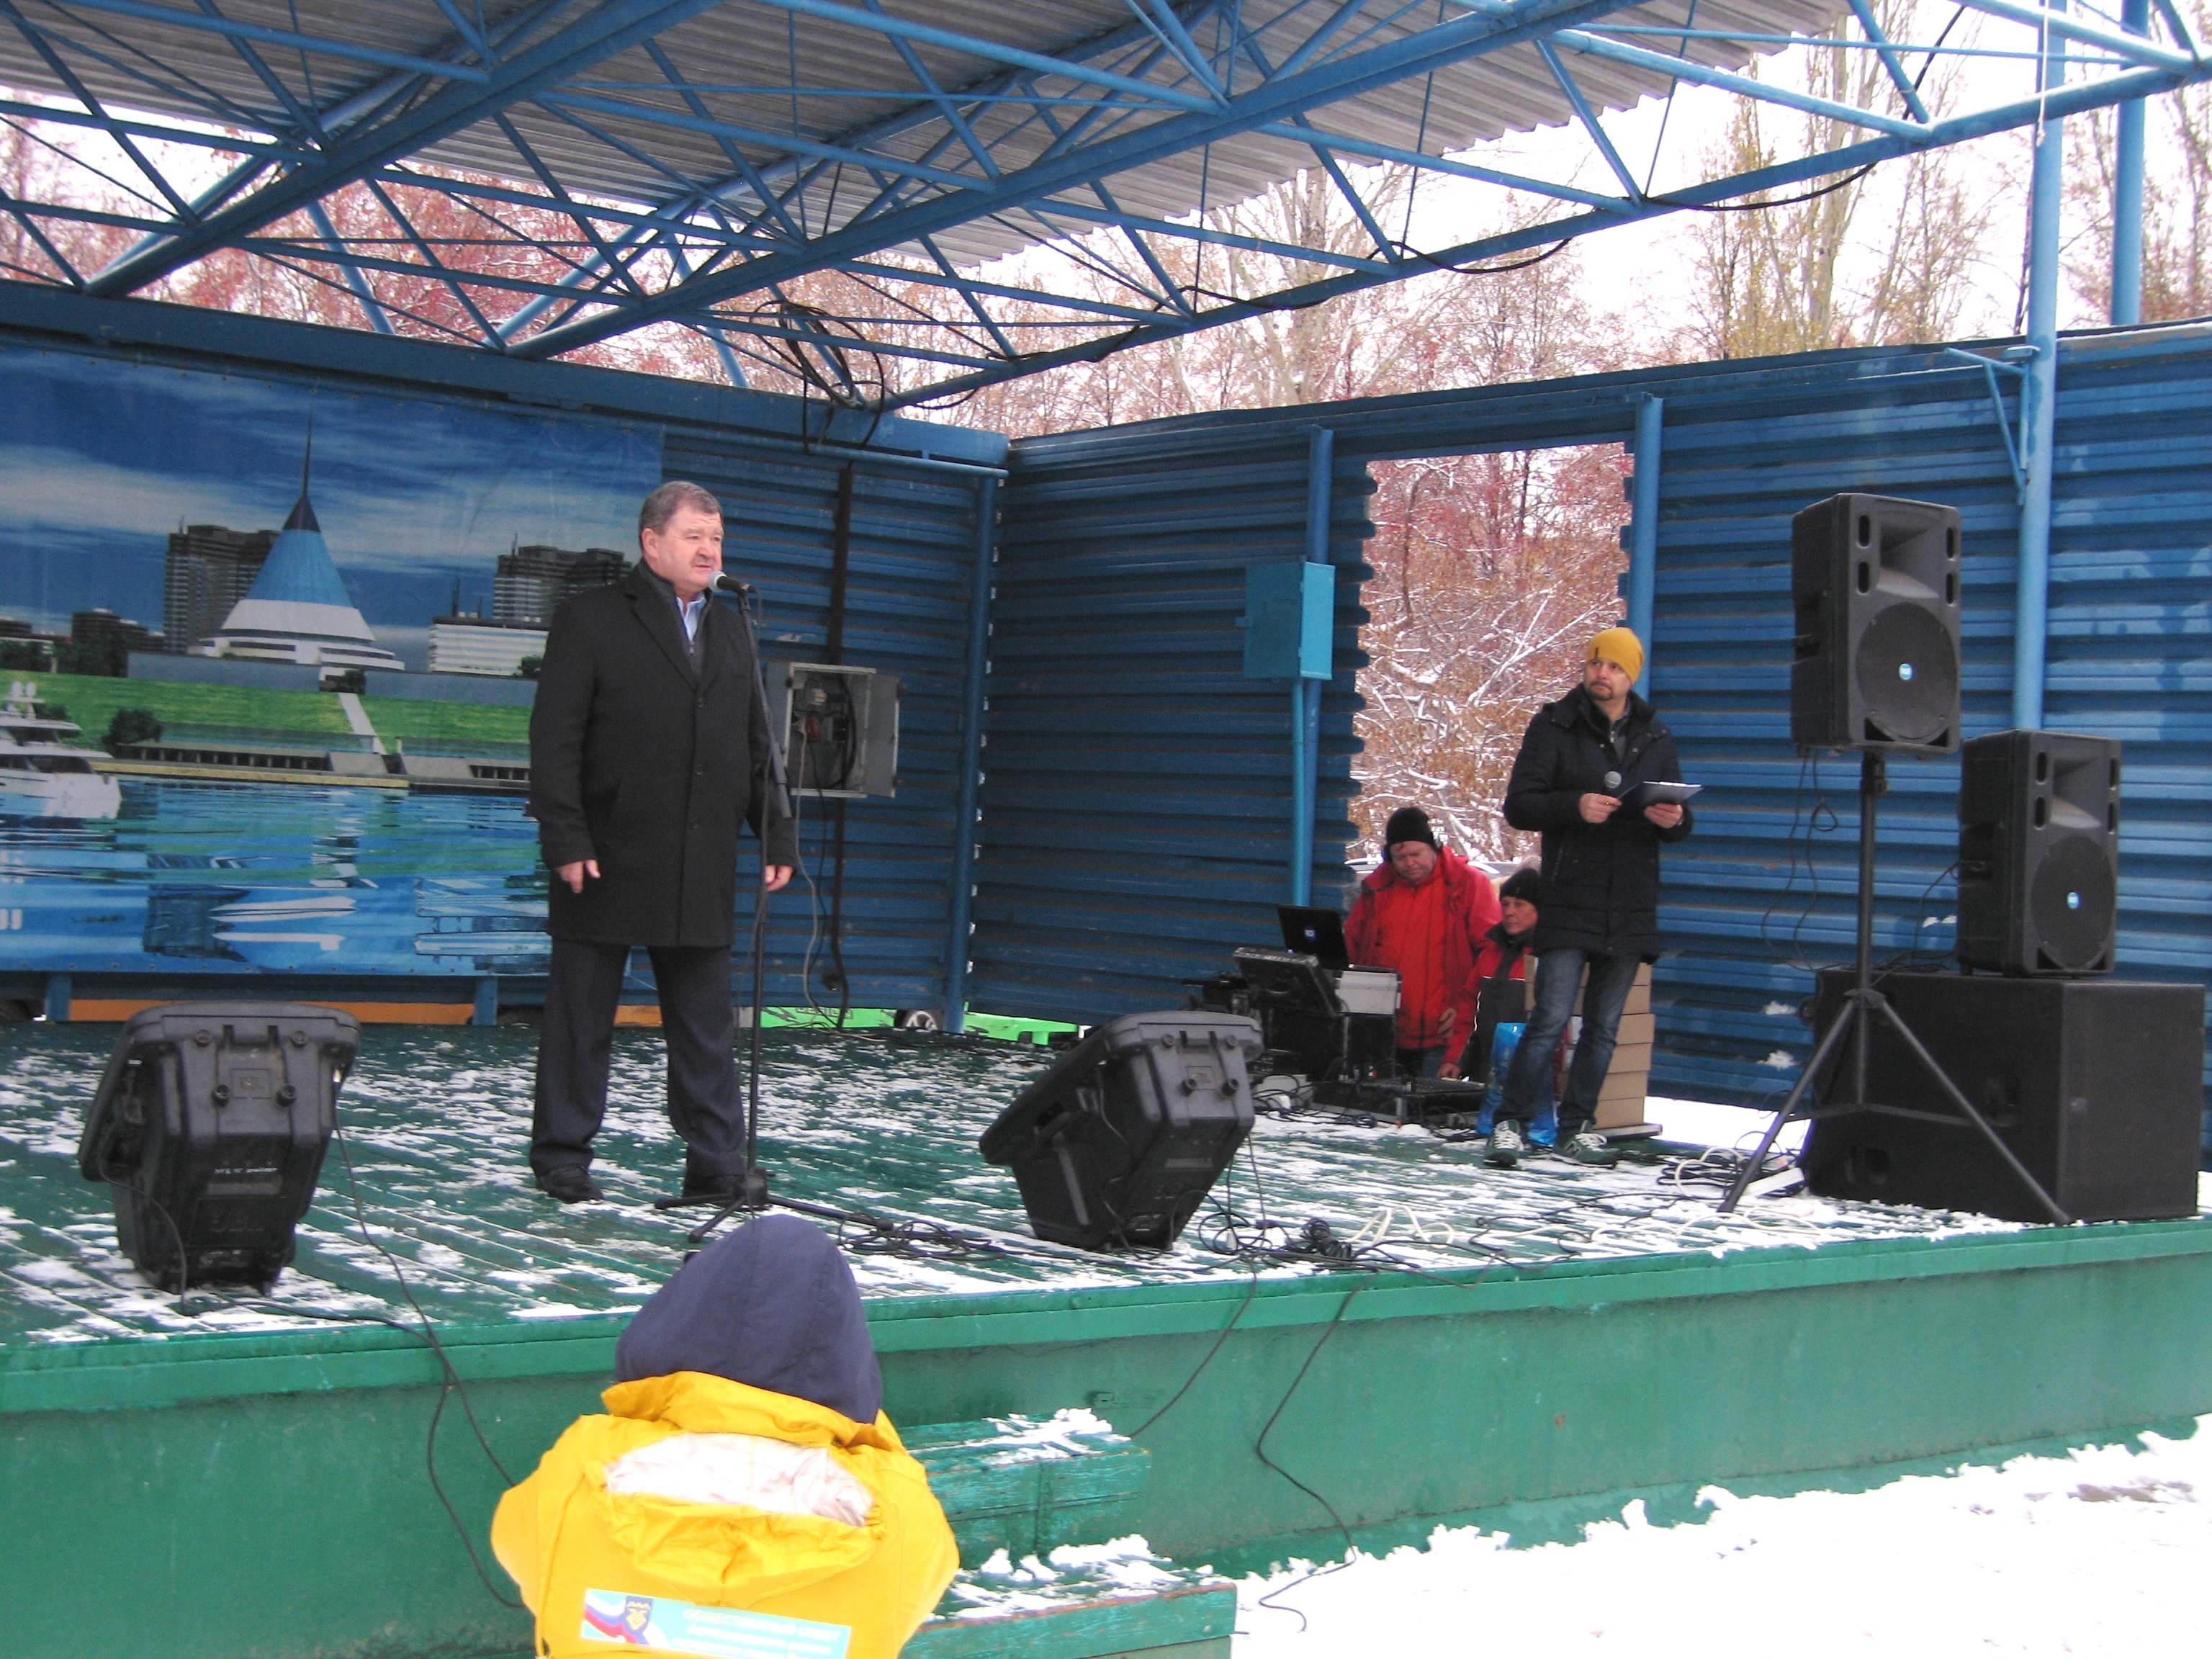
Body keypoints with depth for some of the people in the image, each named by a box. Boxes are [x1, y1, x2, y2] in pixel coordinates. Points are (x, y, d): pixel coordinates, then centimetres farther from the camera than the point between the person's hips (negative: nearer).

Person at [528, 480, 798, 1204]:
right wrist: (565, 840, -15)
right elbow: (554, 739, -7)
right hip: (607, 864, -5)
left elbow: (758, 750, 18)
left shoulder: (731, 633, 17)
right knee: (581, 1023, 5)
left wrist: (777, 836, 10)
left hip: (702, 873, 5)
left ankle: (716, 1165, 11)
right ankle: (562, 1158, 15)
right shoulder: (591, 619, 0)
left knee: (706, 1029, 6)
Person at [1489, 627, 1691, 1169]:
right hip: (1568, 904, -4)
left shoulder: (1655, 738, 13)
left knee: (1604, 1027, 9)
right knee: (1551, 1018, -11)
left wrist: (1673, 820, -8)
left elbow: (1680, 823, 16)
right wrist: (1574, 806, -20)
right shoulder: (1554, 726, 2)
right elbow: (1518, 806, -4)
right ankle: (1510, 1123, -3)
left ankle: (1576, 1127, 17)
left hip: (1630, 910, 4)